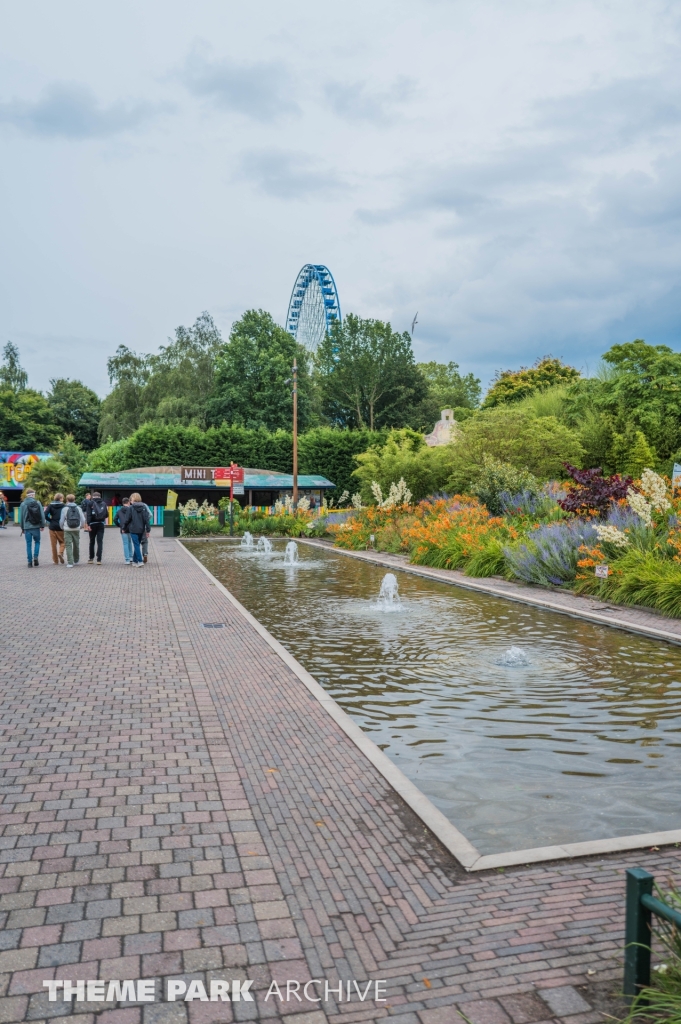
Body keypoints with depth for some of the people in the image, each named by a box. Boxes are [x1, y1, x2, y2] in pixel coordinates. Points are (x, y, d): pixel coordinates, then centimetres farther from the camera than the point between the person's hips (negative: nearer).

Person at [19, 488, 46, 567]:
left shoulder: (23, 504, 0)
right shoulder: (38, 503, -2)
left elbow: (21, 517, 4)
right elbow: (42, 515, -3)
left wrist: (22, 528, 12)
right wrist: (42, 525, 6)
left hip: (27, 527, 0)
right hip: (36, 527, 0)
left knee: (28, 544, 5)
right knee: (37, 542, 16)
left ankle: (30, 562, 5)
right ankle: (35, 556, -3)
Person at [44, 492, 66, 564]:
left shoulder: (50, 505, 1)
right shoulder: (63, 506, -4)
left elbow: (45, 515, -11)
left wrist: (50, 520, 4)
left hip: (52, 526, 2)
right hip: (61, 527, -2)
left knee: (54, 544, 8)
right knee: (62, 542, 12)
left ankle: (56, 560, 11)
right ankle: (60, 552, -17)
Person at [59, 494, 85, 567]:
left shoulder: (64, 509, -3)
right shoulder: (78, 508, 4)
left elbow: (61, 520, -2)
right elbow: (83, 520, 4)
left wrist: (62, 528, 15)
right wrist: (81, 527, 20)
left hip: (67, 530, -3)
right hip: (76, 530, 3)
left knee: (68, 546, -3)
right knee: (76, 545, 16)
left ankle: (70, 563, -10)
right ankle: (76, 560, 30)